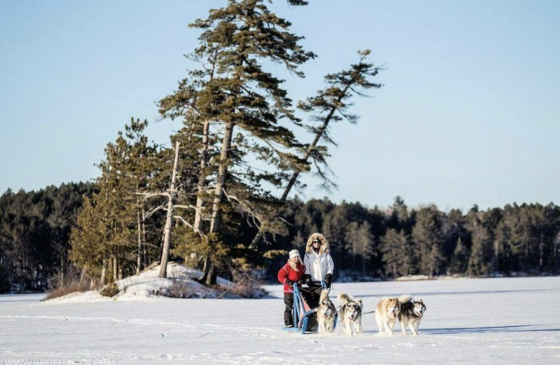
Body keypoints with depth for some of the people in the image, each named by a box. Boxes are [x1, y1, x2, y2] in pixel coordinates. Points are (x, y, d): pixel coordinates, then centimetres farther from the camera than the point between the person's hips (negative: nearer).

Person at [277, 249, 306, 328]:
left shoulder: (301, 267, 8)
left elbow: (302, 276, 22)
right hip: (289, 290, -6)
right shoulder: (287, 267, -10)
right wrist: (287, 281, -23)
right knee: (289, 307, -2)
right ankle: (288, 323, 0)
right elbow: (280, 276, -12)